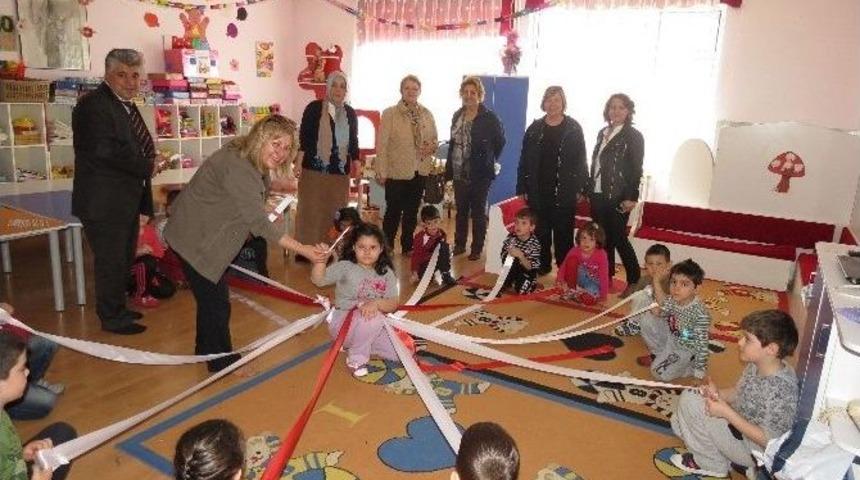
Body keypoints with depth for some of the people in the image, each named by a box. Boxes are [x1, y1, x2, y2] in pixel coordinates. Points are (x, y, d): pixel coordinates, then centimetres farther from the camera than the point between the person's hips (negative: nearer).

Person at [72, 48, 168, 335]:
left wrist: (151, 161, -2)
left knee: (124, 258, 20)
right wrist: (148, 166, -16)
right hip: (104, 203, -9)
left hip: (126, 201, 9)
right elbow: (106, 151, -27)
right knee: (111, 261, 2)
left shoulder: (125, 106, 13)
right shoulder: (93, 105, -17)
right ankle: (112, 318, 18)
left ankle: (117, 309, 36)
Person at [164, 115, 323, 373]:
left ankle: (206, 349, 41)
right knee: (215, 302, 1)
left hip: (205, 236, 10)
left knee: (212, 297, 22)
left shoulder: (251, 163, 0)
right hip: (194, 239, -10)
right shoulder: (237, 168, -32)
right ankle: (222, 361, 21)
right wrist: (302, 249, -33)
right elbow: (259, 223, -34)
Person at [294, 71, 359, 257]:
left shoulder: (350, 113, 10)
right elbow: (303, 137, -2)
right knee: (311, 210, 1)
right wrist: (298, 163, -9)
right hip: (314, 170, -3)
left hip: (340, 172, 4)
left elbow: (353, 141, 16)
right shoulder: (314, 108, -1)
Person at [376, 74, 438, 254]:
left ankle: (407, 247, 26)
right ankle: (386, 248, 16)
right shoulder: (390, 114, -4)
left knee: (412, 212, 13)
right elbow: (382, 144, -8)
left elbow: (434, 139, 16)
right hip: (397, 172, -4)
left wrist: (432, 146, -8)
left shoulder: (427, 114, 8)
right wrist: (381, 172, -13)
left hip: (420, 172, 4)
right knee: (393, 212, 2)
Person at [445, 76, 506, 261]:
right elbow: (453, 142, 11)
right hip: (459, 173, 5)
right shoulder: (457, 116, 8)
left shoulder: (489, 118, -8)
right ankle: (459, 245, 26)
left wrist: (488, 160, 1)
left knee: (478, 212, 5)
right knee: (461, 211, 14)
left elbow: (500, 141, -1)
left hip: (480, 174, -5)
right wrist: (449, 168, 8)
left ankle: (477, 249, 14)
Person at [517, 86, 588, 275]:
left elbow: (581, 160, 0)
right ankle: (542, 265, 22)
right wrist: (522, 189, 2)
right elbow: (524, 160, 6)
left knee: (563, 232, 3)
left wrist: (580, 188, -5)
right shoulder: (535, 128, 6)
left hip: (564, 192, -2)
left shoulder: (573, 128, 1)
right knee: (540, 231, 8)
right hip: (538, 191, 2)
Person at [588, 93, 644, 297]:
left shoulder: (633, 136, -4)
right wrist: (590, 190, 9)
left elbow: (636, 170, -9)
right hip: (598, 196, 6)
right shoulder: (603, 133, 13)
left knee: (618, 238, -4)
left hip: (618, 198, -6)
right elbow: (595, 164, 13)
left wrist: (631, 198, -14)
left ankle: (634, 281, 9)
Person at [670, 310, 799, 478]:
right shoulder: (757, 364, -10)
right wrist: (718, 394, -14)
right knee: (689, 397, 5)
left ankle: (712, 464, 4)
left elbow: (767, 440, -27)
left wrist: (727, 413, -26)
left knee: (691, 403, -18)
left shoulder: (781, 390, -33)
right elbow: (738, 393, 7)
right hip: (741, 424, 8)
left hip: (754, 449, -8)